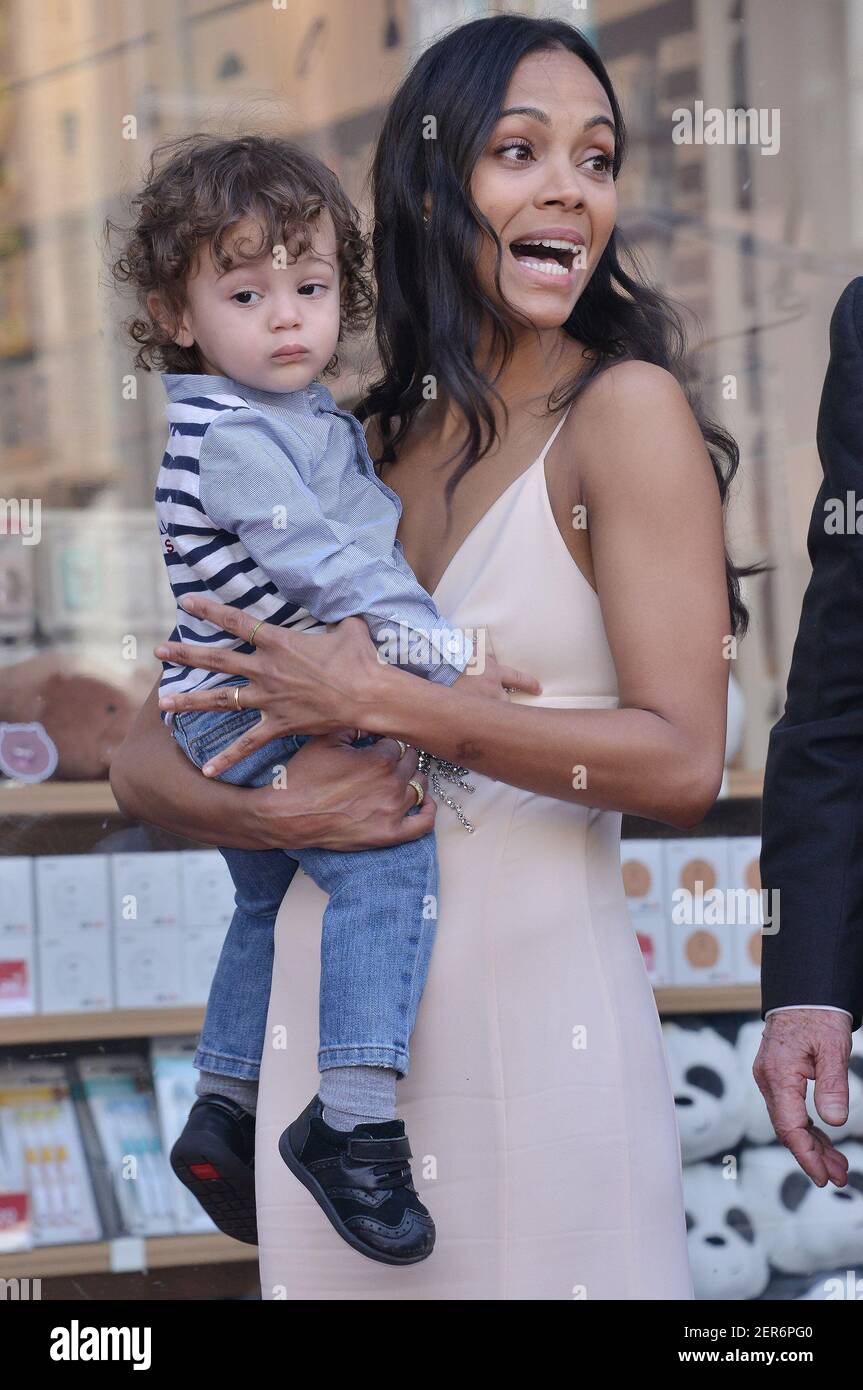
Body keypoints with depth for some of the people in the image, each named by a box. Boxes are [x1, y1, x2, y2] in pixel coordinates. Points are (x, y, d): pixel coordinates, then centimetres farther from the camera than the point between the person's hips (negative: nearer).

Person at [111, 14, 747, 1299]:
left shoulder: (626, 409, -5)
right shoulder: (360, 451, 9)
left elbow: (682, 765, -14)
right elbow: (145, 762, 10)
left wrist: (384, 702, -16)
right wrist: (264, 812, -11)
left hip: (535, 1006, -4)